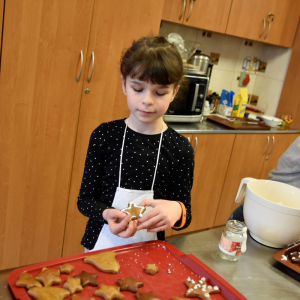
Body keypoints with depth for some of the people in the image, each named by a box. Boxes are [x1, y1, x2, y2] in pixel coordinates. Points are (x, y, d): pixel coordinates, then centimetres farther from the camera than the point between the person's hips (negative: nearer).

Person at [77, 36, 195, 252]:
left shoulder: (181, 149, -11)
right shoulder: (105, 135, -11)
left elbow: (185, 216, -5)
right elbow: (85, 199, -6)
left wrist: (177, 211, -28)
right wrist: (107, 214, -26)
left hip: (148, 250, 0)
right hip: (102, 244, 1)